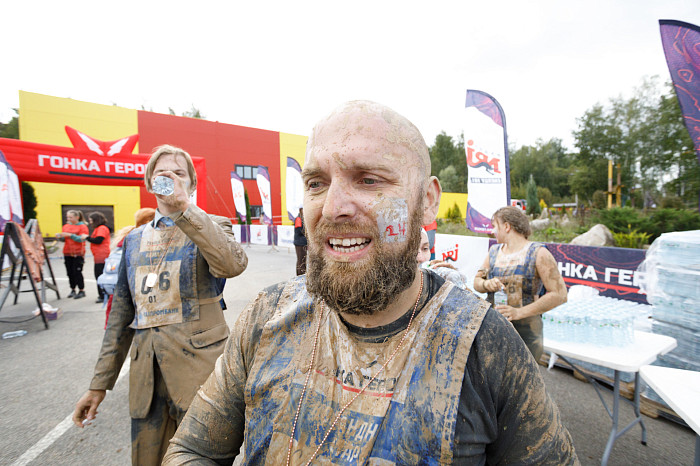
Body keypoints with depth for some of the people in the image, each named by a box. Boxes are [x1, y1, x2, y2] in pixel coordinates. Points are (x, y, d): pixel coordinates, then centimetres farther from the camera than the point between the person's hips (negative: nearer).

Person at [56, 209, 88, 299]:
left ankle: (81, 291, 5)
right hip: (67, 253, 5)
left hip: (78, 253, -5)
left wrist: (70, 235, -23)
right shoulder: (66, 226, 11)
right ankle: (73, 290, 18)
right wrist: (59, 236, -8)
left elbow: (81, 239, -13)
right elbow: (63, 239, 12)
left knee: (77, 272, -4)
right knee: (70, 272, 7)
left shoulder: (82, 226, -4)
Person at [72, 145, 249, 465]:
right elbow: (122, 311, 12)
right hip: (146, 370, 5)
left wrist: (183, 206, -29)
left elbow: (233, 264, -28)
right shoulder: (135, 238, 11)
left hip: (198, 364, -4)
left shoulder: (210, 226, -3)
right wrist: (100, 383, 12)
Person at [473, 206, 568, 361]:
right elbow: (477, 281, 13)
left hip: (525, 332, -4)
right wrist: (486, 285, -11)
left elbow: (559, 294, -12)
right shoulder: (494, 251, 11)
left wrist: (520, 312, -18)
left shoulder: (538, 253, -6)